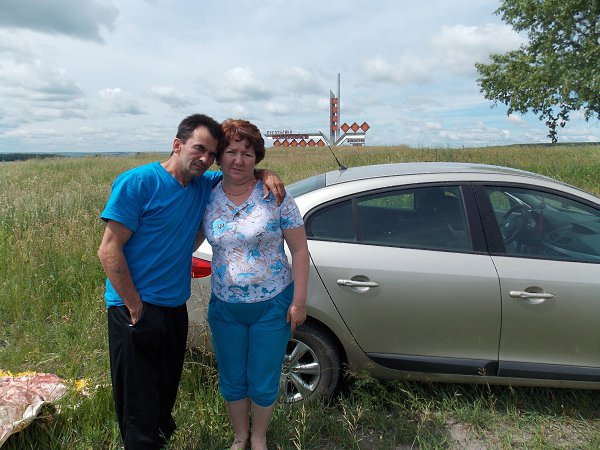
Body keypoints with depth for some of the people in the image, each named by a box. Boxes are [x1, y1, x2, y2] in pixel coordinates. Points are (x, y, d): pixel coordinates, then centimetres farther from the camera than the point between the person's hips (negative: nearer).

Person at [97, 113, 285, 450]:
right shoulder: (139, 182, -15)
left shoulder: (204, 185, 4)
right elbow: (109, 250, -16)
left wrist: (265, 175, -3)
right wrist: (136, 308, -16)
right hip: (136, 310, -6)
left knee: (166, 395, 24)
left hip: (176, 309, 7)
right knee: (140, 411, 5)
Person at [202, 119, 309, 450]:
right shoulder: (207, 199, -3)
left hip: (272, 306, -2)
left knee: (263, 384, 12)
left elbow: (299, 250, -8)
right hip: (225, 307, 3)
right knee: (232, 381, 18)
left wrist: (299, 301, -10)